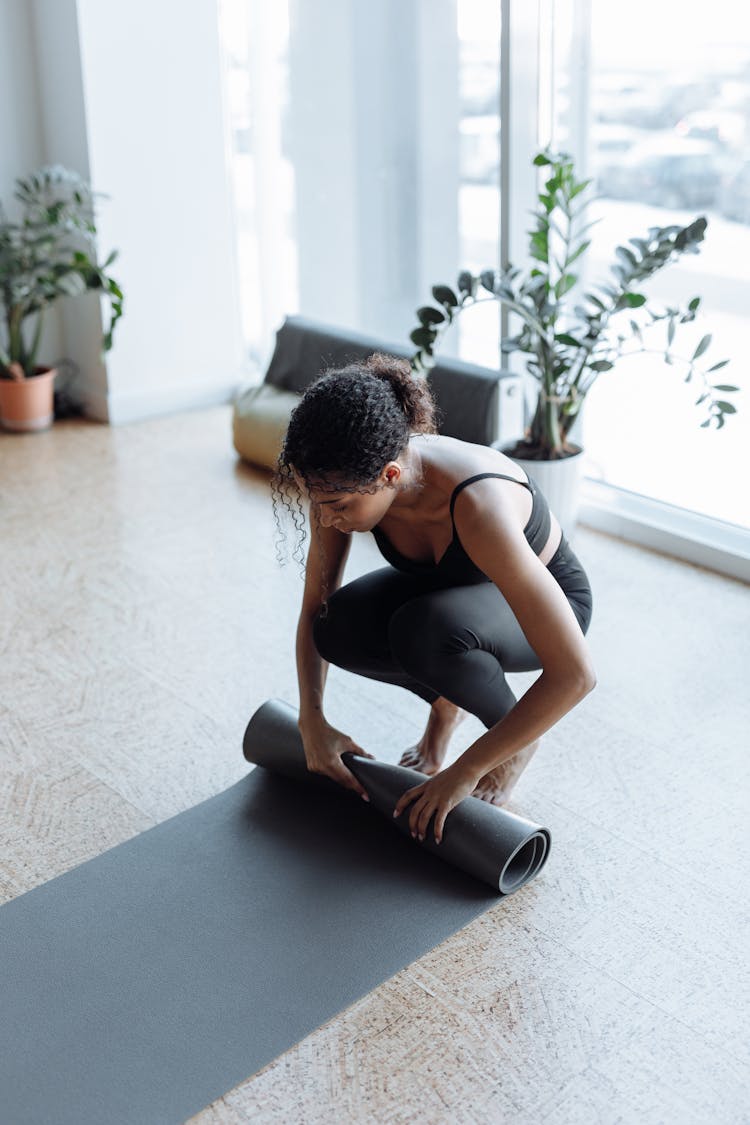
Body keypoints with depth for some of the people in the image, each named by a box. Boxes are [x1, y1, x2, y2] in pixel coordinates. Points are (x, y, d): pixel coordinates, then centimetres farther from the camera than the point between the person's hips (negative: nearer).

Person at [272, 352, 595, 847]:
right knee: (338, 629, -25)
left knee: (425, 630, -37)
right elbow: (315, 608, -8)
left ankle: (518, 734, -6)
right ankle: (448, 696, 6)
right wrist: (312, 720, -17)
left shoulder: (476, 505, -42)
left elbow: (575, 674, -39)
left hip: (547, 598, -5)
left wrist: (465, 771, -33)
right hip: (449, 584, 5)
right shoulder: (347, 481, -25)